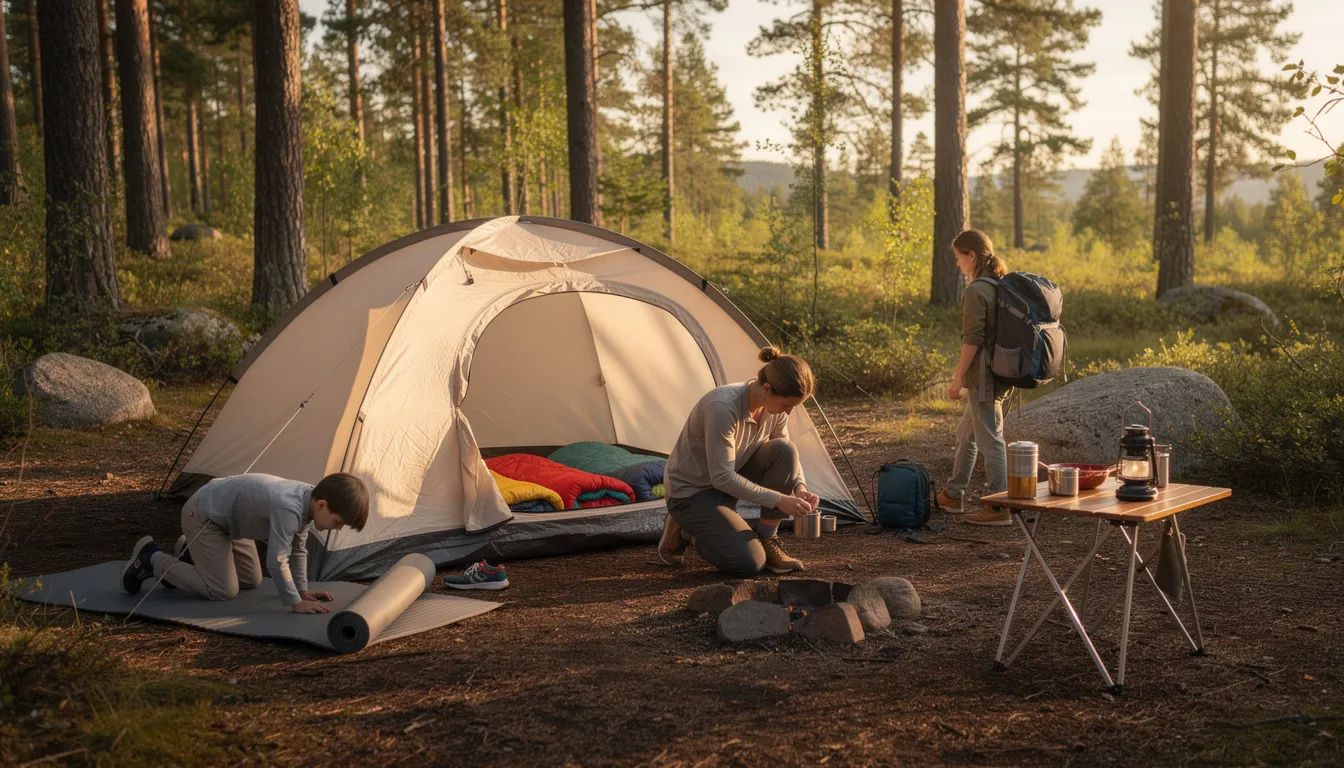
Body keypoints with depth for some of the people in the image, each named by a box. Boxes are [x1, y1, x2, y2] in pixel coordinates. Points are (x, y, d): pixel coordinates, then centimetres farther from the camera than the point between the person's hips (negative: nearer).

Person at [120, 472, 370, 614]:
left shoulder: (308, 499, -9)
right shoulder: (288, 509, -38)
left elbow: (298, 550, 4)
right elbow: (276, 561, -39)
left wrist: (302, 591, 3)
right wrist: (296, 602, -33)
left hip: (226, 515, 9)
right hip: (203, 514, -9)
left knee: (251, 581, 16)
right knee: (223, 590, -11)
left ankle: (190, 555, 32)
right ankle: (151, 561, 2)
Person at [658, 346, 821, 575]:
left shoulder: (775, 407, -11)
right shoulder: (722, 408, -34)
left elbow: (788, 457, 4)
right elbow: (722, 477, -30)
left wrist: (799, 486, -16)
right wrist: (778, 499, -30)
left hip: (729, 482, 7)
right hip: (691, 491, -7)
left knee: (785, 452, -20)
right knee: (750, 563, -22)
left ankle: (767, 541, -5)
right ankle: (685, 531, 4)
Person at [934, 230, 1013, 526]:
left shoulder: (976, 290, -16)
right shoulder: (1002, 285, 11)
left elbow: (972, 338, -19)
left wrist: (958, 377, -14)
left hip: (983, 376, -10)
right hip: (1002, 372, 10)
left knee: (990, 439, -4)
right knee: (966, 433, 20)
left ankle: (999, 508, 0)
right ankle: (953, 495, 31)